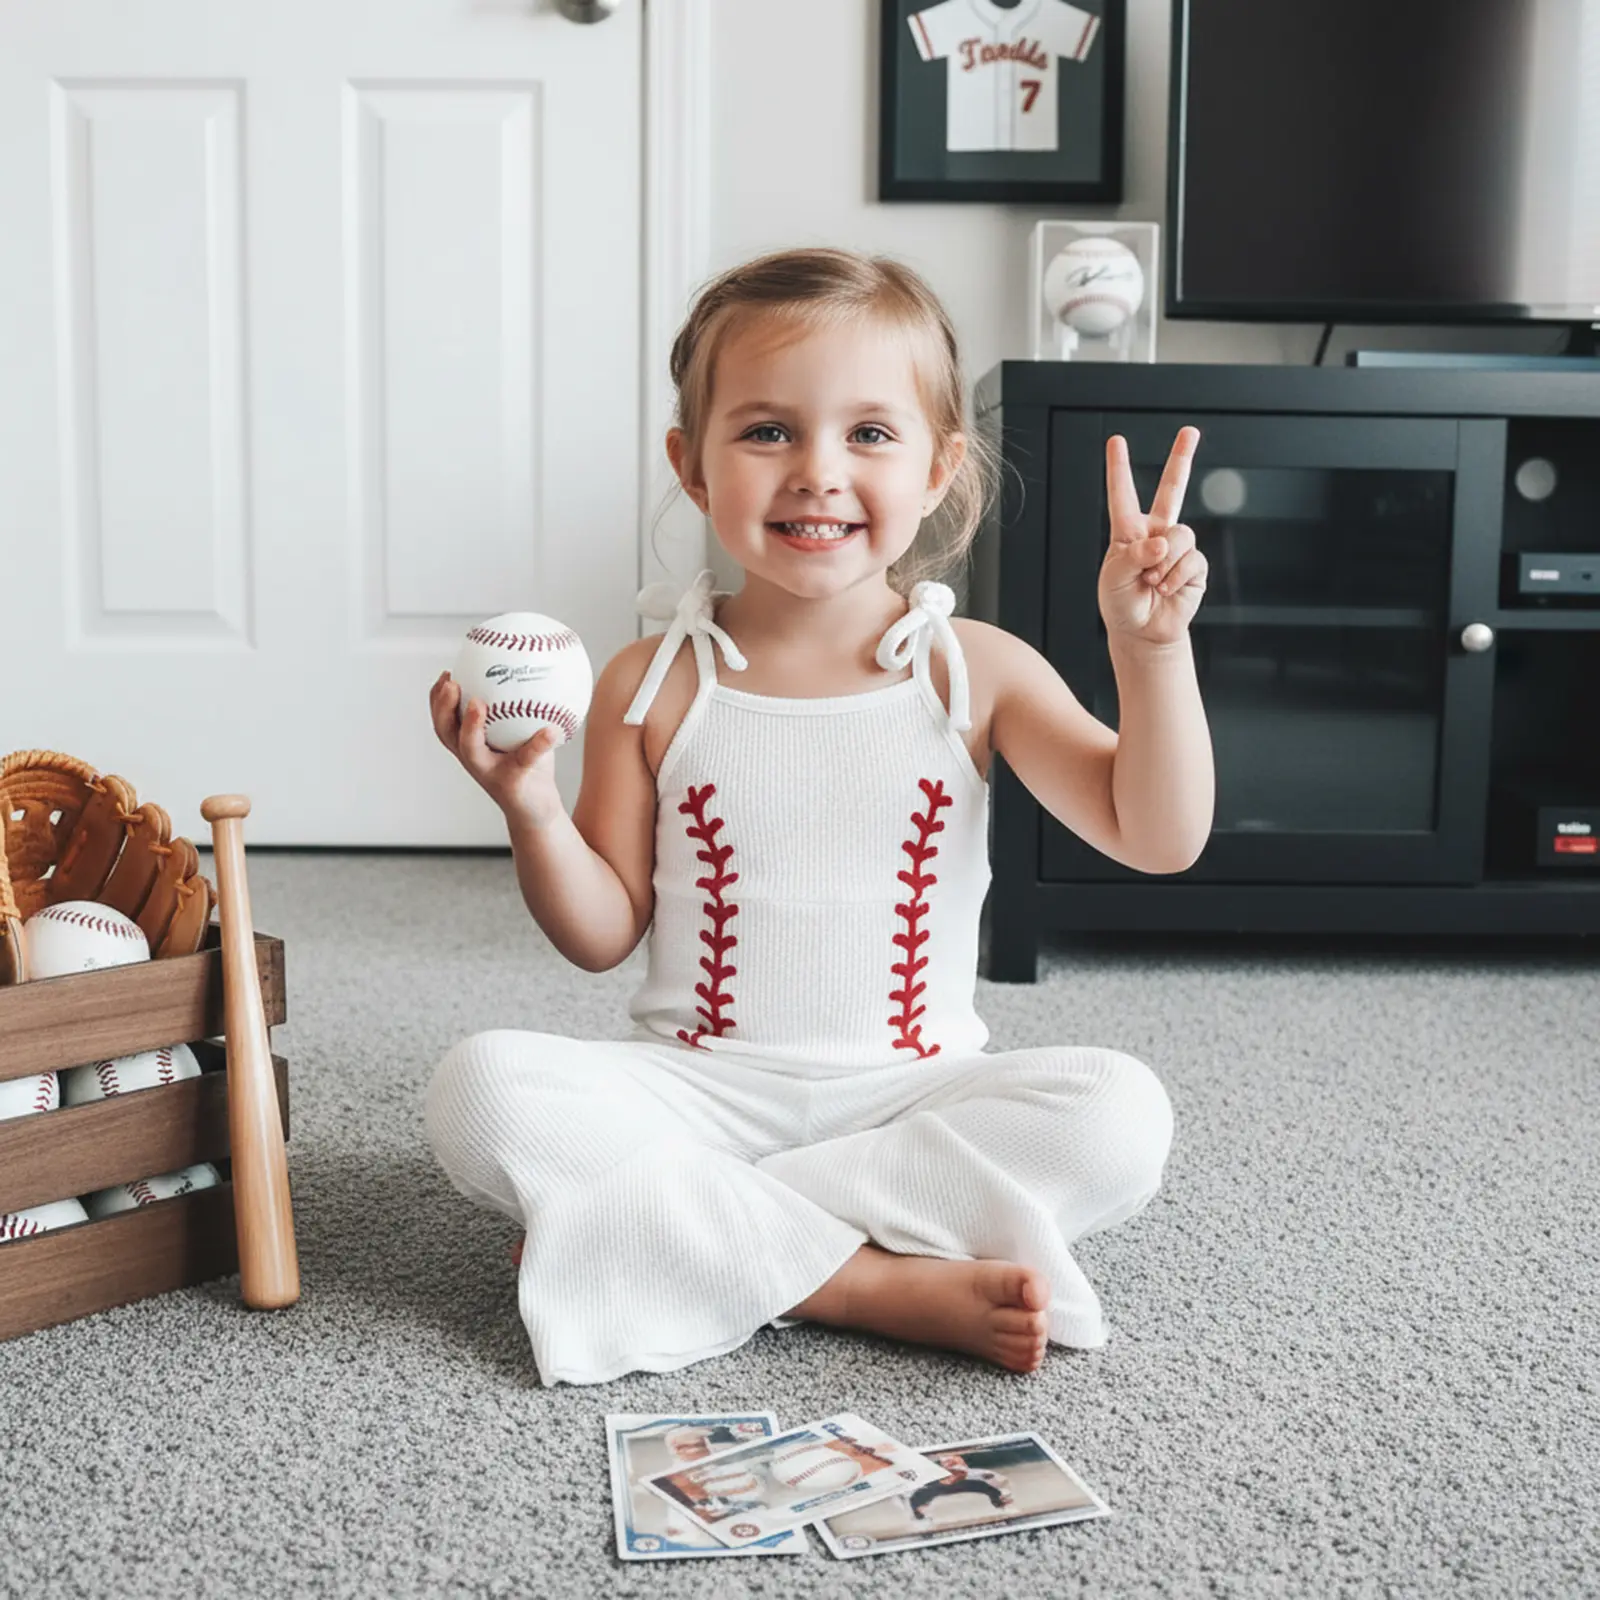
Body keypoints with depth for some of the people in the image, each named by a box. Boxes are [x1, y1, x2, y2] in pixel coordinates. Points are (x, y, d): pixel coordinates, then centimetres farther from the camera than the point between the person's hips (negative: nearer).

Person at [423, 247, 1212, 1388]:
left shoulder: (973, 672, 0)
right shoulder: (653, 685, 0)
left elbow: (1158, 840, -5)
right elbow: (604, 935, 3)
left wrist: (1150, 648, -17)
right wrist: (532, 809, -15)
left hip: (907, 1093, 1)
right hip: (699, 1089, 0)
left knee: (1121, 1116, -26)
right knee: (481, 1088, -26)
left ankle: (674, 1231, -21)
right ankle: (876, 1282, -25)